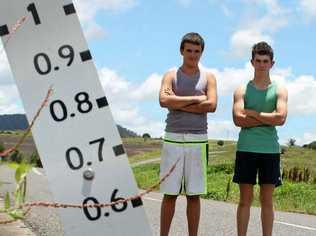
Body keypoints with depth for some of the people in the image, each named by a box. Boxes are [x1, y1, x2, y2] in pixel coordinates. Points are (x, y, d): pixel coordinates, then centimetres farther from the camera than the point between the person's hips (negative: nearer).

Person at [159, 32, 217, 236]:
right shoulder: (171, 75, 8)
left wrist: (178, 104, -8)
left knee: (194, 194, 4)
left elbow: (211, 105, -7)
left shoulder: (208, 77, 10)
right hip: (173, 138, -1)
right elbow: (164, 100, -12)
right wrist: (195, 99, -10)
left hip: (197, 140, 1)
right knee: (170, 193, 0)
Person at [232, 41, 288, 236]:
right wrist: (267, 118, -9)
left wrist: (253, 113, -7)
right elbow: (238, 119, -9)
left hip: (270, 149, 0)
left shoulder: (279, 90, 6)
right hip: (246, 149, 0)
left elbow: (281, 118, -10)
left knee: (267, 200, 5)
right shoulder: (242, 90, 5)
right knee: (245, 199, 3)